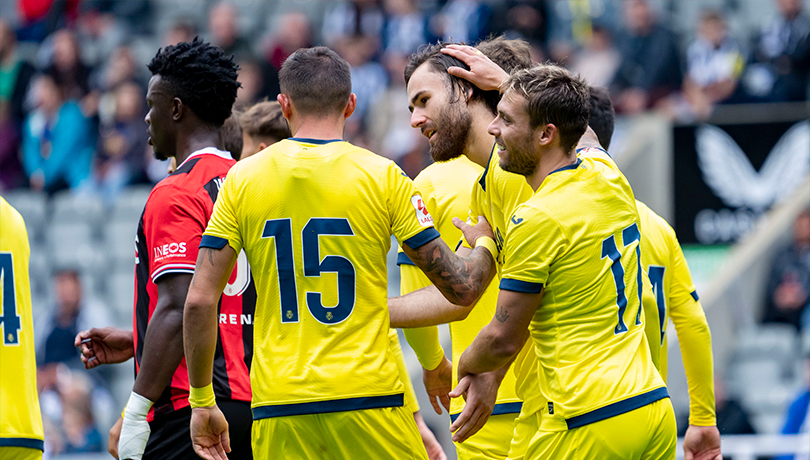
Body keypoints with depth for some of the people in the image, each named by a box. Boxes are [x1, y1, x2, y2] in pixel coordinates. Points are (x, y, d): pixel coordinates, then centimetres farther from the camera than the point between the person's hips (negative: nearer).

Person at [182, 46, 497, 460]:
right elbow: (461, 289, 1)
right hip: (367, 398, -2)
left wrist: (202, 401, 11)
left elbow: (199, 301, 1)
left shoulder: (242, 178, 4)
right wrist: (484, 245, 23)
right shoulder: (381, 176, -1)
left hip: (277, 412, 2)